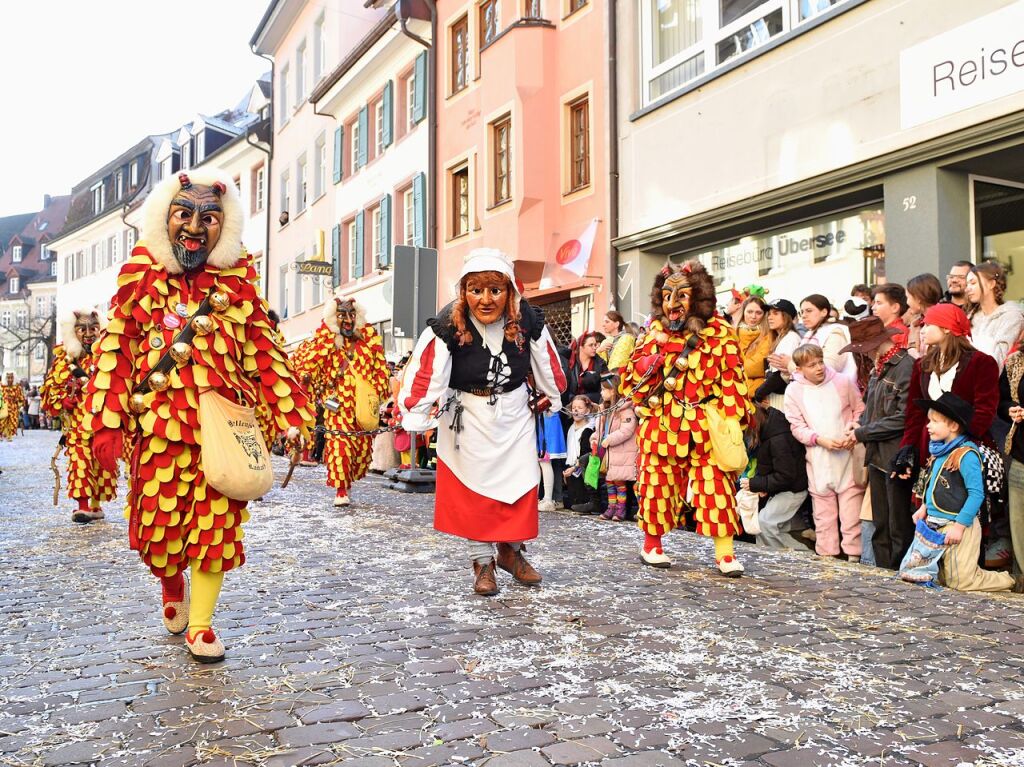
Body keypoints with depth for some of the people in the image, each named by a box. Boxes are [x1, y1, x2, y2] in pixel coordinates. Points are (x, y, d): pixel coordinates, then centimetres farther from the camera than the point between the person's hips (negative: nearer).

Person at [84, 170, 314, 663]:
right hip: (158, 420, 0)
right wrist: (106, 421, -6)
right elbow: (115, 349, 1)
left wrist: (292, 414, -1)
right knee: (160, 517, 9)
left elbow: (263, 350, 4)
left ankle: (200, 624, 18)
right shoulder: (141, 274, 3)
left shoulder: (237, 279, 4)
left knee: (217, 521, 1)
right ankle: (172, 590, 41)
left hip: (222, 421, 0)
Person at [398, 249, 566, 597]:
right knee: (474, 487, 2)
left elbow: (547, 363, 2)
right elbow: (425, 372, -27)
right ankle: (482, 562, 15)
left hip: (515, 411, 3)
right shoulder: (448, 325, -23)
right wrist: (413, 415, -35)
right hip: (467, 414, -3)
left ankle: (511, 551, 27)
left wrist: (548, 396, 14)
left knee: (521, 482, 7)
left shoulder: (527, 320, -14)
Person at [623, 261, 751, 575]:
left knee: (716, 485, -5)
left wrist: (731, 421, -9)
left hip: (706, 426, -1)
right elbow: (632, 377, 8)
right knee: (658, 482, 9)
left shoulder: (719, 332, 1)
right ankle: (651, 543, 26)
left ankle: (724, 551, 4)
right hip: (662, 424, 2)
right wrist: (651, 354, -9)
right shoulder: (654, 332, 8)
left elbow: (732, 380, -1)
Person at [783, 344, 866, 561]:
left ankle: (853, 552, 8)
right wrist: (821, 440, -13)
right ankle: (826, 553, 18)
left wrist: (852, 432, -8)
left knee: (851, 504, -2)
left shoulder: (842, 383, 0)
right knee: (823, 510, 8)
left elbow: (860, 410, 9)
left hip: (848, 454, -1)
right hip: (818, 459, 1)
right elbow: (797, 427, 0)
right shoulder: (794, 391, 0)